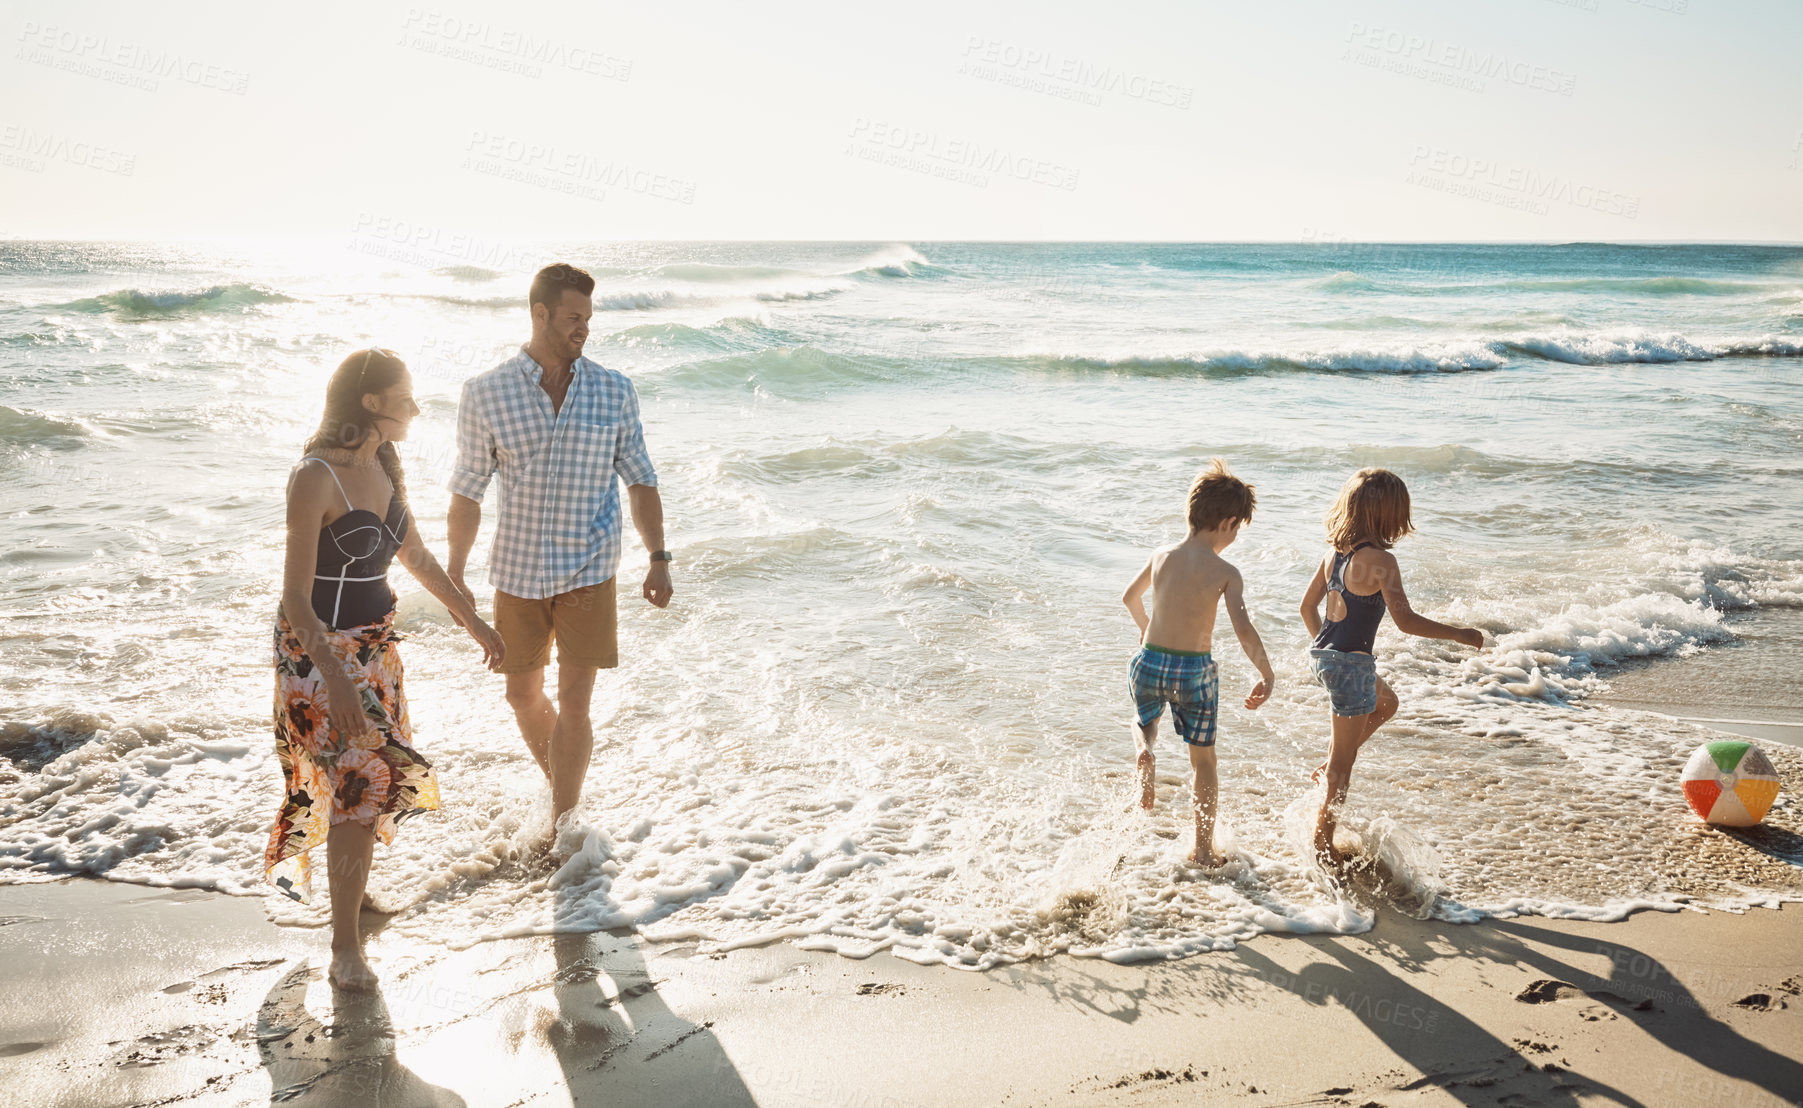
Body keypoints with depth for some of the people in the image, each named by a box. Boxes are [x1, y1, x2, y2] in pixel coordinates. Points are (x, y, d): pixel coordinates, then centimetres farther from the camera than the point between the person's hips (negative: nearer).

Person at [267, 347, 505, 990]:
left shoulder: (383, 467, 4)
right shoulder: (316, 478, -21)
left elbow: (416, 557, 17)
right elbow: (296, 595, -24)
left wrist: (473, 621, 20)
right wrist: (335, 679, -33)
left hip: (376, 643, 8)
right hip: (320, 649, -8)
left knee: (376, 774, 16)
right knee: (360, 781, -7)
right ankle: (345, 949, 4)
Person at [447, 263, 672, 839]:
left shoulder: (615, 391, -1)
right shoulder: (485, 392, -4)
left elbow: (640, 481, 6)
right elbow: (467, 491, 2)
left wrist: (658, 560, 1)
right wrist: (454, 576, 3)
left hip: (589, 571, -1)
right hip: (518, 570, 1)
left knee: (574, 704, -2)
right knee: (524, 695, 14)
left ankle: (561, 827, 10)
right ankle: (564, 787, 39)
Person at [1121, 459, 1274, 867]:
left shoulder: (1161, 556, 0)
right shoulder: (1226, 573, -13)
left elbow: (1130, 598, 17)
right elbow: (1245, 632, -22)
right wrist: (1267, 676, -7)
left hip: (1150, 664, 3)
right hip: (1195, 670, -2)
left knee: (1144, 719, 34)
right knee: (1203, 759, 17)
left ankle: (1145, 755, -1)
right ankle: (1204, 848, 24)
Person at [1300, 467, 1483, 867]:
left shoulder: (1335, 551, 4)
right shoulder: (1381, 560, -19)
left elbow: (1307, 606, 12)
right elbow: (1406, 620, -22)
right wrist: (1458, 634, -11)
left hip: (1322, 653, 8)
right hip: (1351, 662, -8)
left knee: (1386, 703, 33)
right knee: (1344, 758, 5)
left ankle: (1329, 766, 28)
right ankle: (1323, 840, 14)